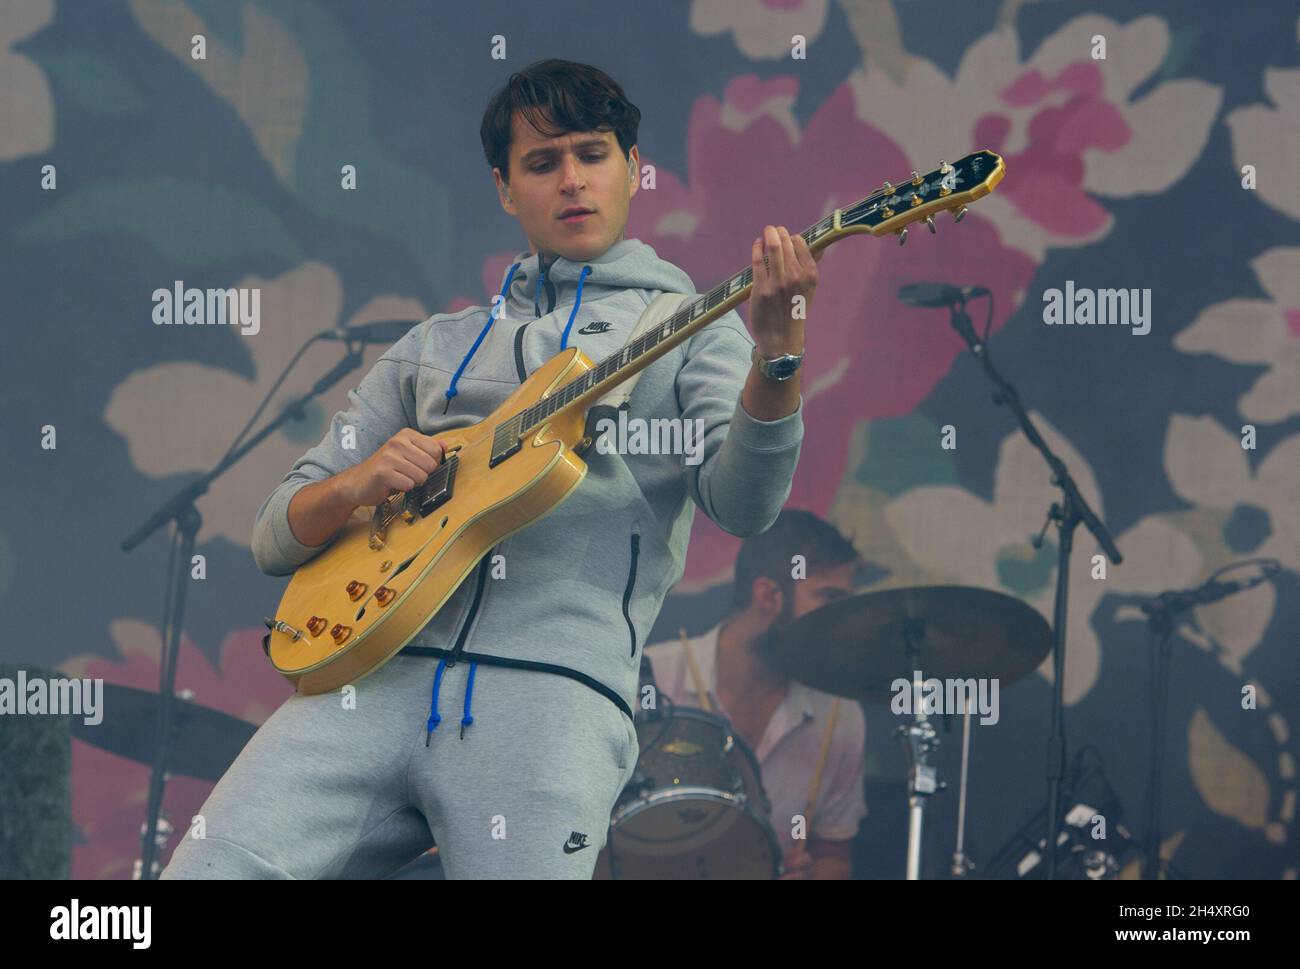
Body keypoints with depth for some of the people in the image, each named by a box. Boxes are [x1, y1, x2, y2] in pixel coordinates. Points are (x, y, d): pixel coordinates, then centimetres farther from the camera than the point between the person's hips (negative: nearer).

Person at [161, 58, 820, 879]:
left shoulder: (686, 327, 17)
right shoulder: (435, 346, 26)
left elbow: (742, 504, -3)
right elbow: (277, 538, 22)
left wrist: (775, 356, -22)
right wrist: (357, 485, -1)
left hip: (553, 680, -2)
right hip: (375, 668, 3)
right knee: (208, 868, -16)